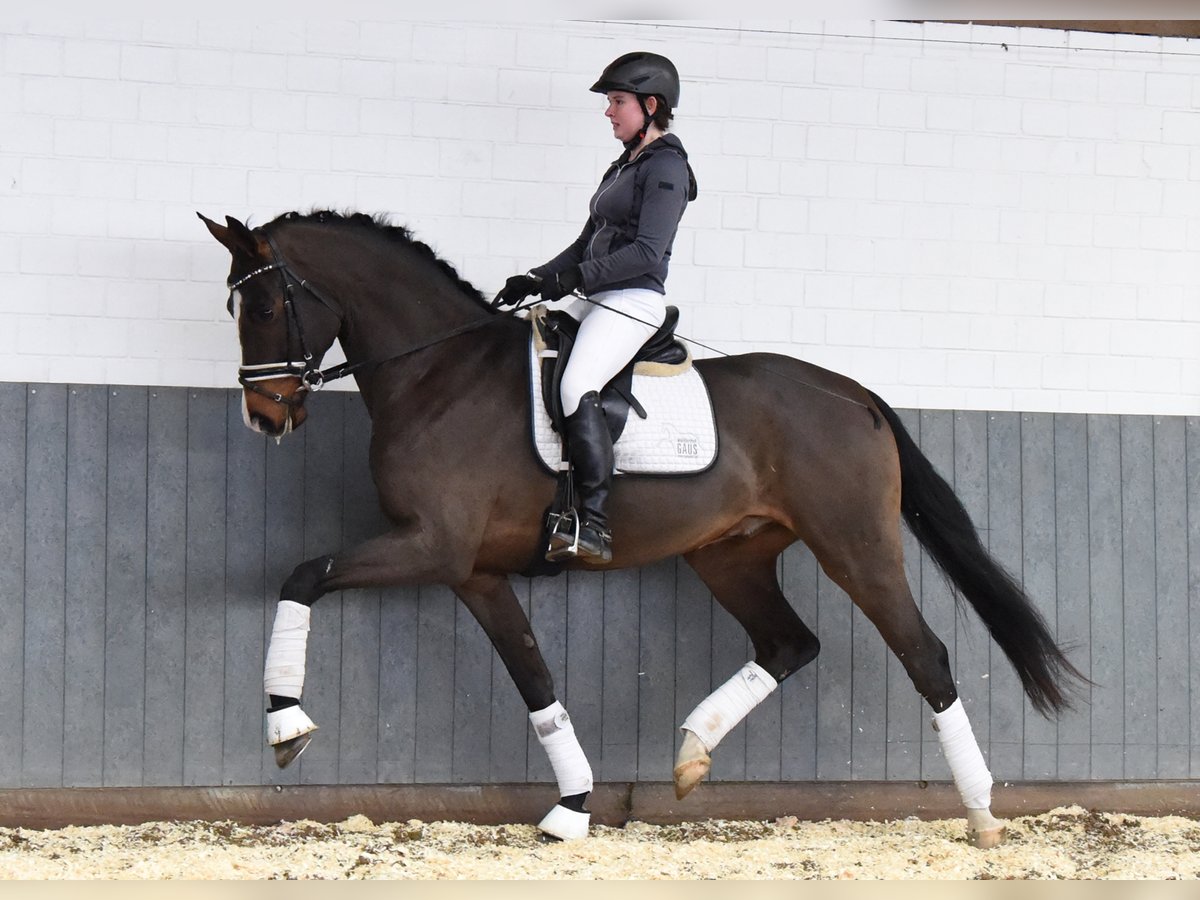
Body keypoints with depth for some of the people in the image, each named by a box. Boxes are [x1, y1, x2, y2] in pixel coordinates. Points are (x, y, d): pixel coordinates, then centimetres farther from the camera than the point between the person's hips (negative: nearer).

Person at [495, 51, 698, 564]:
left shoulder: (666, 166, -7)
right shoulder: (624, 167, 22)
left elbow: (648, 251, -18)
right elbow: (588, 245, 24)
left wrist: (573, 277, -18)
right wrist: (536, 281, 10)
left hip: (634, 302, -11)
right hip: (600, 302, 11)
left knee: (576, 387, -31)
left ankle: (593, 526, -36)